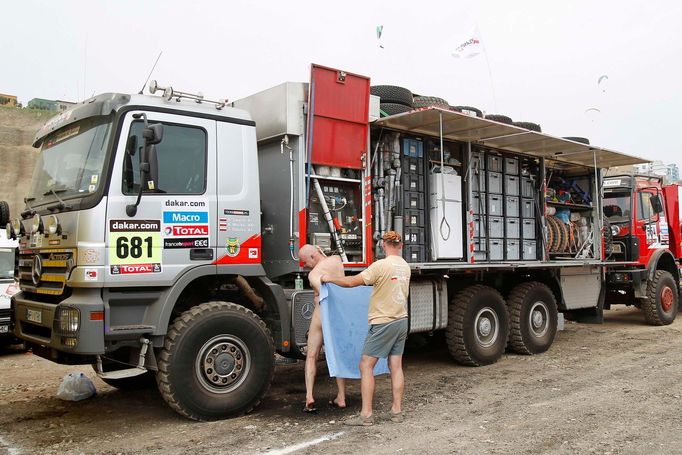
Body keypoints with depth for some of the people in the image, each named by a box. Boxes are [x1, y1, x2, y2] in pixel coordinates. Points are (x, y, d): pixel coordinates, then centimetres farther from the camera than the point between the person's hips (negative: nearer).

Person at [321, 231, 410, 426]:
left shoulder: (381, 266, -17)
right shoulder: (405, 267, 7)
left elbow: (351, 282, -16)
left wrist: (329, 278, -1)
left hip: (383, 322, -7)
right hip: (401, 321, 8)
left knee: (366, 365, -2)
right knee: (396, 366, 11)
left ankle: (366, 415, -3)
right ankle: (397, 411, 16)